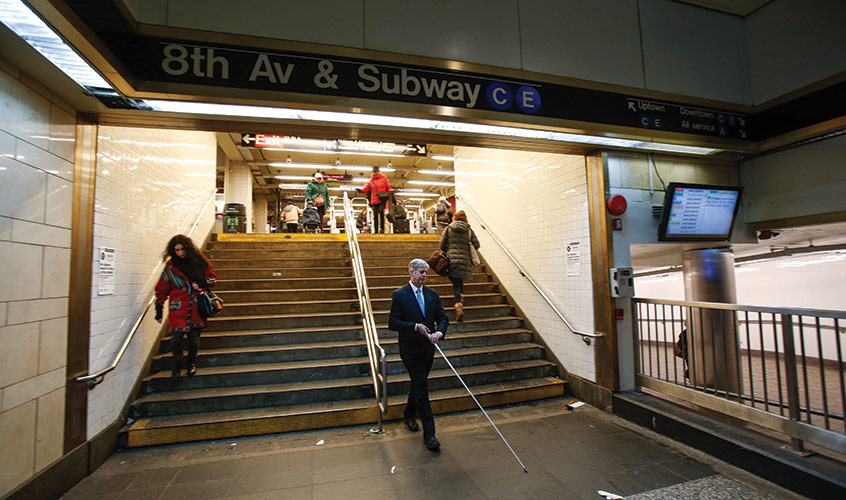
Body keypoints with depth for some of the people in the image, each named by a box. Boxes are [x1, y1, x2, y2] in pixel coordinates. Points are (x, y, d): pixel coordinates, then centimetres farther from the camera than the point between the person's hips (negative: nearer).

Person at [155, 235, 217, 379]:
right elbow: (161, 289, 10)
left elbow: (212, 278, 12)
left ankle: (192, 362, 29)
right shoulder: (170, 266, 4)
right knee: (176, 337, -7)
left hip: (196, 306, 0)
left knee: (194, 337, 5)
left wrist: (203, 283, -10)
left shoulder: (200, 261, 3)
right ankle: (177, 365, 16)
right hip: (178, 307, 0)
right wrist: (159, 309, 8)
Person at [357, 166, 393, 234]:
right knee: (375, 215, 1)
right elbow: (365, 189, 2)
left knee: (381, 211, -21)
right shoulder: (370, 181, 10)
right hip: (374, 200, 2)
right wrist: (360, 190, -17)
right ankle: (376, 230, 8)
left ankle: (382, 228, -9)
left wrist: (391, 191, -10)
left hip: (382, 199, -2)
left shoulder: (384, 178, 6)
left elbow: (388, 187, 10)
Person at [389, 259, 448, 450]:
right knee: (421, 389, -5)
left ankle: (409, 415, 43)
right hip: (411, 350, -5)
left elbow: (443, 318, 5)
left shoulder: (432, 294, 5)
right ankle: (429, 433, 4)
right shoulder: (399, 295, -9)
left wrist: (439, 332, -16)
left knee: (418, 386, 20)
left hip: (428, 349, 6)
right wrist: (415, 326, -21)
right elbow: (392, 323, -12)